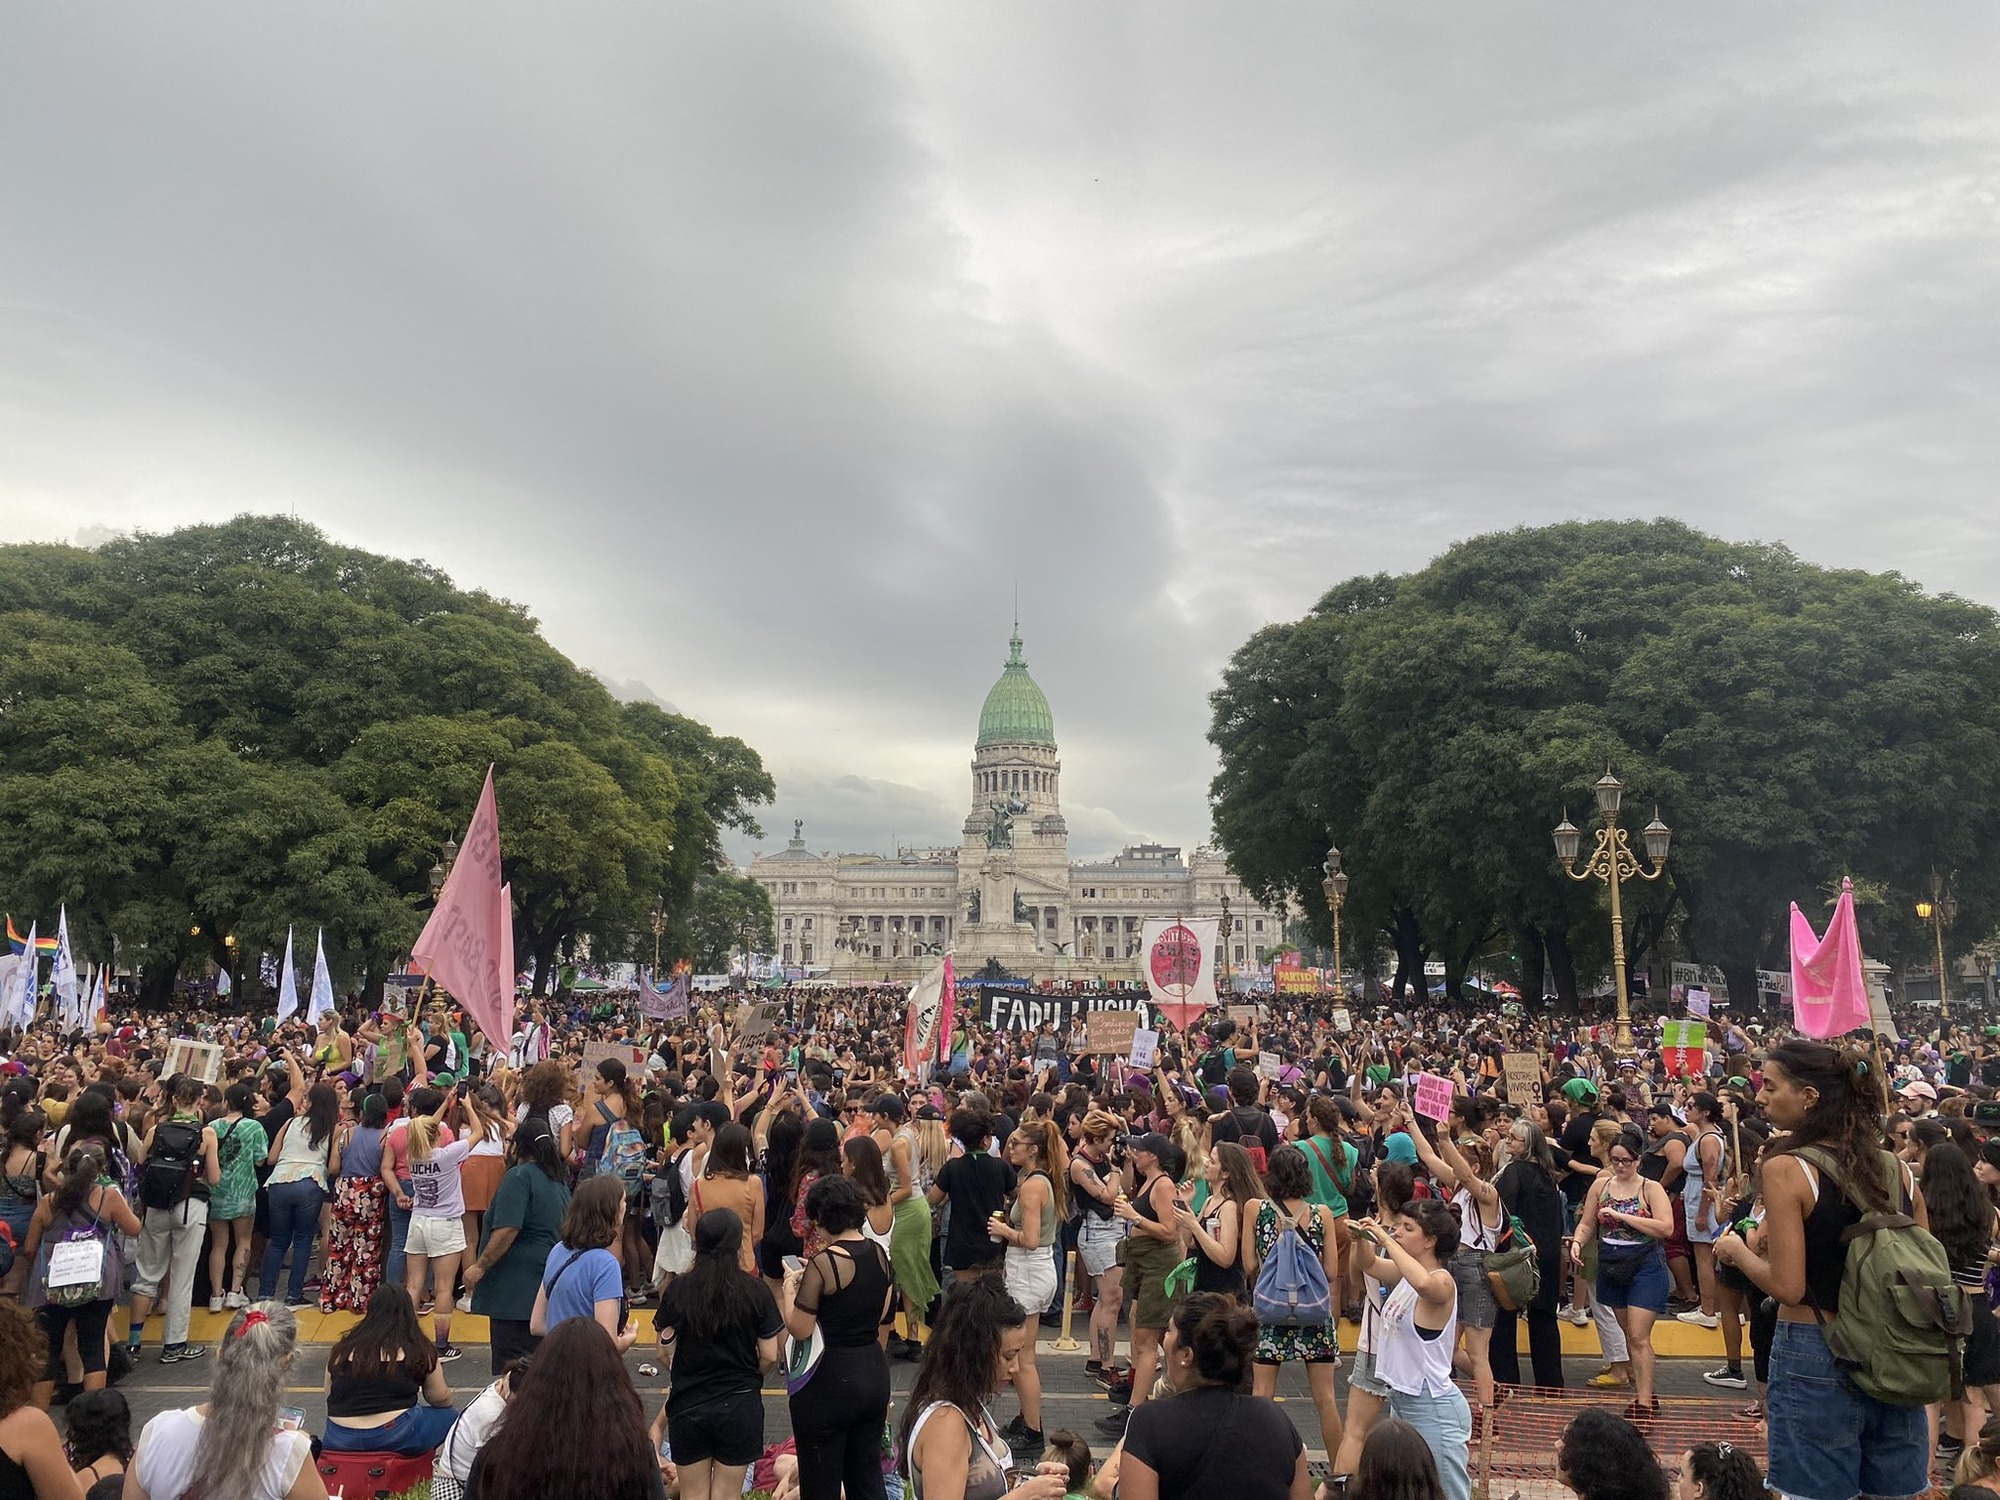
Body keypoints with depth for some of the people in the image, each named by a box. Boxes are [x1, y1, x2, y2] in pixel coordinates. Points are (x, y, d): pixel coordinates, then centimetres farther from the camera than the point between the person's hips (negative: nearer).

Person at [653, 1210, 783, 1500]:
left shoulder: (678, 1289, -7)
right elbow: (769, 1356, -7)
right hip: (740, 1406, -1)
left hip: (688, 1405, 1)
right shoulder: (755, 1290, -10)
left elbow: (666, 1346, -1)